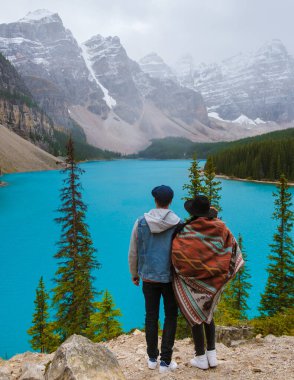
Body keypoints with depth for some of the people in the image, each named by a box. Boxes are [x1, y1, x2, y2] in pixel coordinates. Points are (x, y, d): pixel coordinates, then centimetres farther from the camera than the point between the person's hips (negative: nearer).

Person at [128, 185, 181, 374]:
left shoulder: (141, 222, -6)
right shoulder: (178, 224, -11)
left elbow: (133, 252, 0)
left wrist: (134, 274, 15)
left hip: (148, 277, 2)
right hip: (170, 277, -2)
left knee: (151, 316, 16)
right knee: (171, 317, 13)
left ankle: (152, 358, 28)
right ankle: (165, 361, 17)